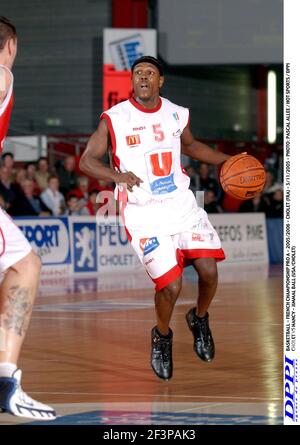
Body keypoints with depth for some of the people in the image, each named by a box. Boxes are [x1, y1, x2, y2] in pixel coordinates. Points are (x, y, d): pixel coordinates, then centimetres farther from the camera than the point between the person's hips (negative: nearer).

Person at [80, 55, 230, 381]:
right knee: (170, 286, -14)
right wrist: (118, 176, -26)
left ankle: (199, 319, 23)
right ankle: (162, 336, 17)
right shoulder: (114, 119, -8)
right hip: (144, 215, -4)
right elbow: (86, 161, -8)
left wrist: (227, 160, 17)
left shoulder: (177, 115, 6)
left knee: (208, 271, -10)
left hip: (182, 205, 4)